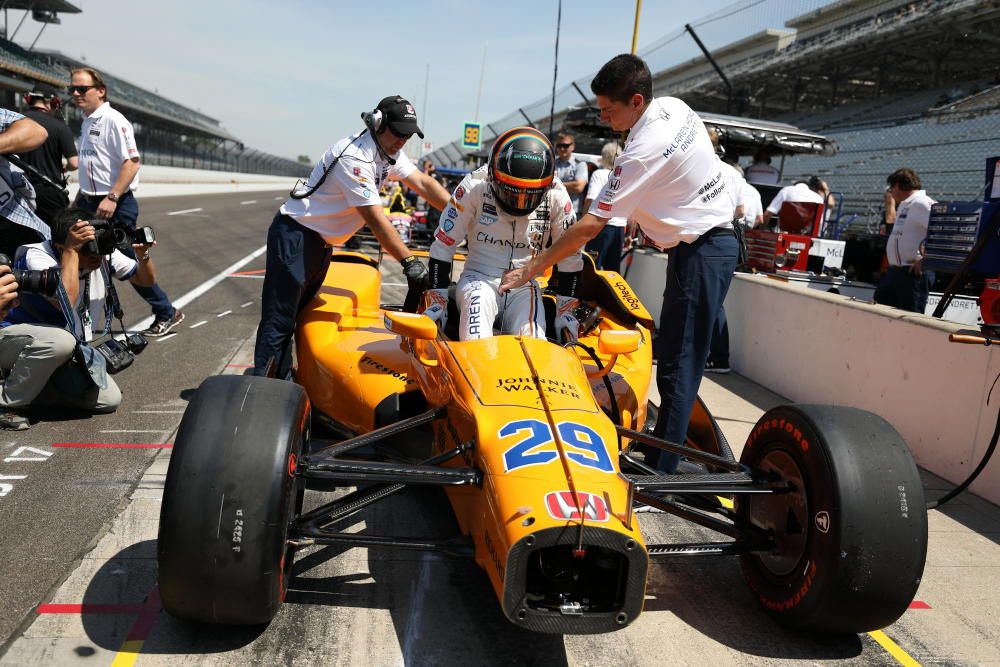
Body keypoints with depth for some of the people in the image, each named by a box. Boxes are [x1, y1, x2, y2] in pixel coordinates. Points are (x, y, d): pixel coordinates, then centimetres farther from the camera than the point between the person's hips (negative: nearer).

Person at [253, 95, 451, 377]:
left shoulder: (389, 152, 3)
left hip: (322, 242, 10)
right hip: (295, 236, -9)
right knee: (279, 319, -8)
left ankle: (283, 379, 23)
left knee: (297, 313, 15)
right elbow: (375, 218, -27)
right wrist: (408, 261, -27)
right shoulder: (354, 157, -25)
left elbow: (424, 183, -1)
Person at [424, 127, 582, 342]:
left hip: (524, 286, 2)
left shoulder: (556, 196, -6)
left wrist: (565, 312, 7)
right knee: (476, 347, -31)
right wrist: (437, 302, -5)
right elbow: (442, 246, -5)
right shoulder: (475, 187, -11)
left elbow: (571, 257, 7)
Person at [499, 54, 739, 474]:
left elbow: (590, 226, -22)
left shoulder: (642, 152, -24)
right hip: (712, 240, 10)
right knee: (674, 357, 13)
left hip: (700, 253, -10)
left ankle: (660, 474, -3)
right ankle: (661, 450, 23)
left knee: (678, 369, -8)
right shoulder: (674, 106, 3)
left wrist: (531, 269, -14)